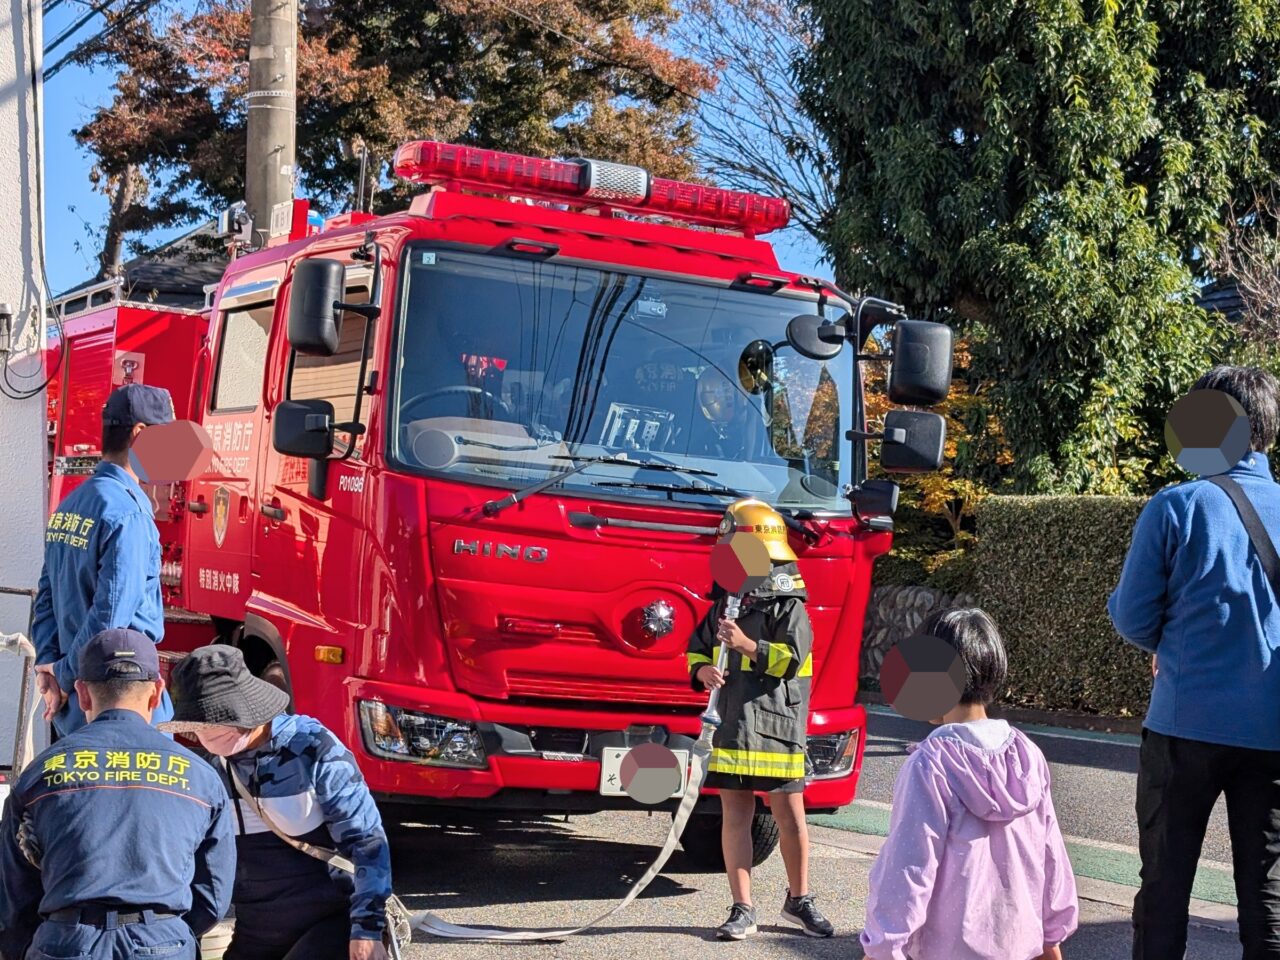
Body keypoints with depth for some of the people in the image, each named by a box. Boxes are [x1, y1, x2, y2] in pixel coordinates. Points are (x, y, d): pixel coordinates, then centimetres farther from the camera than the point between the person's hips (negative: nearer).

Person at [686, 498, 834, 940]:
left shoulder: (789, 608, -4)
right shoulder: (725, 606, 13)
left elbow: (791, 659, -15)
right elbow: (697, 649, 17)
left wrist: (745, 644, -23)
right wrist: (703, 671, -5)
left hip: (778, 727, -4)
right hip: (732, 728, 5)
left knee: (791, 817, 5)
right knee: (735, 816, 4)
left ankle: (798, 900, 22)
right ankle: (742, 910, 9)